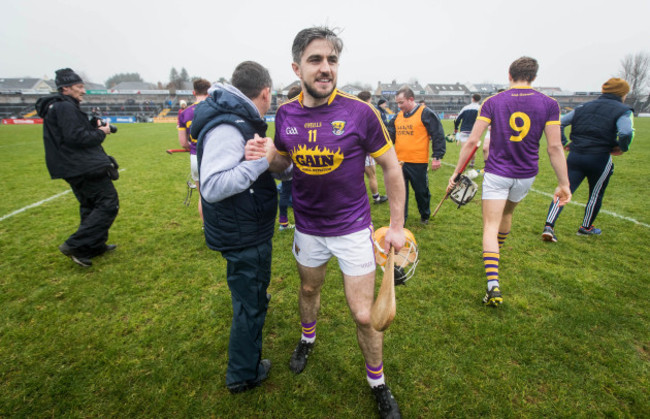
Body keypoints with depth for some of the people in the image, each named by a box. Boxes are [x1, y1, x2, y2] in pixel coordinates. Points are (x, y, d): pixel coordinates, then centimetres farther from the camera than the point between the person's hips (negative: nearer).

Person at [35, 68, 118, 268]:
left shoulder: (56, 107, 20)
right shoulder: (65, 107, -13)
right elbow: (76, 138, -21)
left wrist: (93, 126, 5)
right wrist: (101, 133, -9)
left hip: (74, 169, 11)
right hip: (84, 167, -11)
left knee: (91, 206, 19)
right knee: (108, 204, -10)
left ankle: (95, 246, 28)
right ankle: (75, 246, -11)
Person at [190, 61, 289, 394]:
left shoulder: (238, 120, 7)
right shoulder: (226, 128, -26)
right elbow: (212, 186, -33)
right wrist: (261, 160, -34)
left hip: (249, 228, 11)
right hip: (243, 236, -11)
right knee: (250, 303, 6)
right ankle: (243, 375, 28)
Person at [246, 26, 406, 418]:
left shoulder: (359, 112, -16)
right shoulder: (285, 114, -4)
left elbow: (392, 168, -7)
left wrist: (397, 226, -7)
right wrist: (264, 157, -13)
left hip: (353, 228, -3)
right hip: (308, 228, 4)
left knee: (364, 315, 4)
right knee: (309, 289, 25)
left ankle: (378, 384, 33)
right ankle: (307, 338, 57)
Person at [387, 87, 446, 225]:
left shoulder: (425, 113, -6)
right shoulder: (398, 116, 12)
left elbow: (438, 135, -7)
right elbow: (390, 135, 18)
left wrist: (437, 156, -11)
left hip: (418, 163, -5)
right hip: (399, 162, 5)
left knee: (421, 191, 10)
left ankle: (425, 216, 32)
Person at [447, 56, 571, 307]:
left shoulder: (492, 102, -5)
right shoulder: (549, 104, -2)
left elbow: (472, 141, -9)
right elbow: (555, 147, -5)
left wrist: (457, 171, -1)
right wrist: (564, 183, 1)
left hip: (496, 173, -3)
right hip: (526, 176, 3)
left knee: (490, 226, -3)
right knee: (507, 213, 28)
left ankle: (493, 284, -18)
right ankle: (496, 253, 51)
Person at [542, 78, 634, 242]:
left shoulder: (584, 107, 14)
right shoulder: (623, 111, 0)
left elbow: (558, 123, 7)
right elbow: (626, 132, -19)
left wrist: (564, 143, 10)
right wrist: (621, 148, -1)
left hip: (575, 156, 3)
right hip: (600, 159, -3)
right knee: (596, 194, 17)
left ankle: (549, 226, -15)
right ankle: (586, 227, 32)